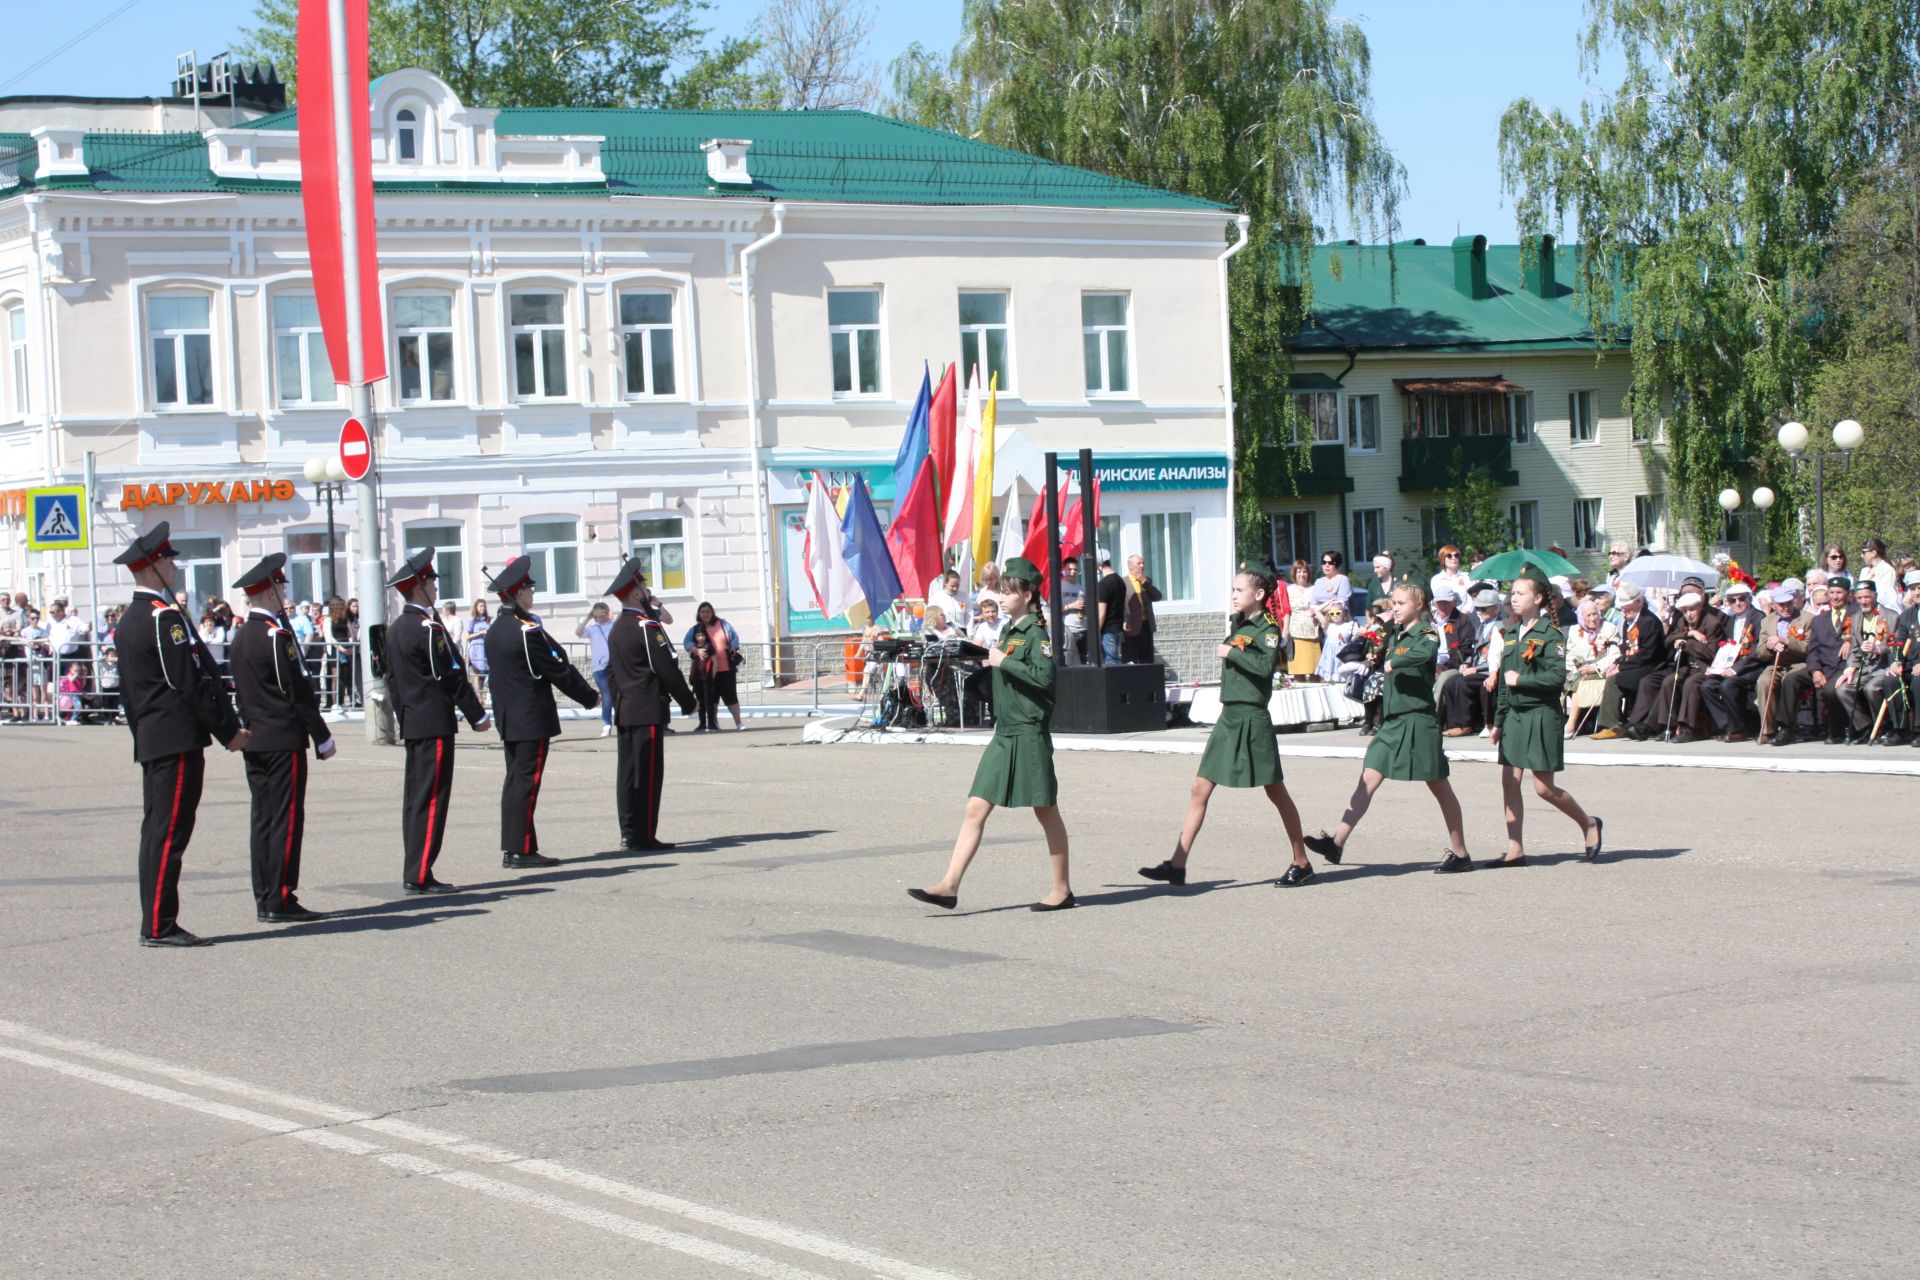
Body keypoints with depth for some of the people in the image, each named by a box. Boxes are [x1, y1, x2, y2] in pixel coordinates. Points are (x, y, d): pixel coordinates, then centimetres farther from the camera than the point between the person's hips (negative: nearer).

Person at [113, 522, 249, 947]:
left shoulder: (130, 619, 16)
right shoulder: (165, 617, -15)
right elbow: (192, 682, -17)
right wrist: (228, 731, -11)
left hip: (151, 739, 10)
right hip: (179, 740, -10)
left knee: (158, 831, 12)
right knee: (168, 833, -8)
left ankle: (156, 923, 15)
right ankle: (159, 926, -8)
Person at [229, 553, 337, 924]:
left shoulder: (240, 635, 11)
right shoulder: (277, 636, -15)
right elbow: (300, 692, -15)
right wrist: (323, 739, -9)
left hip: (255, 739, 9)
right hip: (284, 740, -9)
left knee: (263, 819, 10)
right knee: (286, 819, -6)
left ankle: (264, 899, 11)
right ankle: (280, 900, -7)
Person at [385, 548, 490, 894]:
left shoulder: (395, 630, 12)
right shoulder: (430, 629, -15)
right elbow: (453, 677, -14)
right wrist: (477, 716, -6)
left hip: (411, 723, 9)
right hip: (436, 724, -9)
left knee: (415, 797, 10)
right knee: (431, 799, -8)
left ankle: (413, 874, 12)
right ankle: (419, 875, -11)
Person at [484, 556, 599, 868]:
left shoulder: (495, 630, 10)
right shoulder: (528, 632, -17)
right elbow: (558, 671, -13)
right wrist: (590, 698, -1)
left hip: (508, 718, 9)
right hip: (533, 719, -9)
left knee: (515, 780, 11)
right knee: (527, 781, -6)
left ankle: (511, 848, 13)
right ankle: (521, 850, -6)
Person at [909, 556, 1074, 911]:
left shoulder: (1036, 633, -10)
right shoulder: (1007, 631, 15)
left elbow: (1045, 676, -25)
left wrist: (1004, 661, -21)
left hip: (1029, 735, -8)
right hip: (1004, 735, 8)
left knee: (1046, 812, 3)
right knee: (976, 808, 0)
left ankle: (1062, 890, 14)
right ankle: (949, 887, -4)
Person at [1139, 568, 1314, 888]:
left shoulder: (1268, 628, -9)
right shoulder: (1237, 624, 12)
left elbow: (1265, 664, -26)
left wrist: (1232, 652, -18)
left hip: (1252, 719, -8)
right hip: (1228, 716, 8)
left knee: (1275, 791, 3)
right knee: (1200, 790, 1)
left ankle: (1302, 863, 15)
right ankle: (1177, 866, -1)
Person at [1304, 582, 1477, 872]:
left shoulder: (1426, 634, -9)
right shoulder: (1395, 637, 15)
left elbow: (1425, 653, -35)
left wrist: (1394, 662, -24)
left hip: (1419, 721, -7)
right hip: (1391, 721, 7)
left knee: (1439, 787, 2)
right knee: (1368, 780, -2)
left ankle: (1461, 854, 12)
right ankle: (1337, 843, -8)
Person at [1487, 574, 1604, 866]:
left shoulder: (1551, 635, -9)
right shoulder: (1512, 636, 13)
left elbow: (1557, 677, -20)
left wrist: (1521, 680, -14)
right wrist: (1498, 721, 17)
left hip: (1541, 716, -7)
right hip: (1514, 716, 7)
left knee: (1544, 787, -4)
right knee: (1509, 782, 0)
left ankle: (1589, 825, 19)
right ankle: (1515, 851, 5)